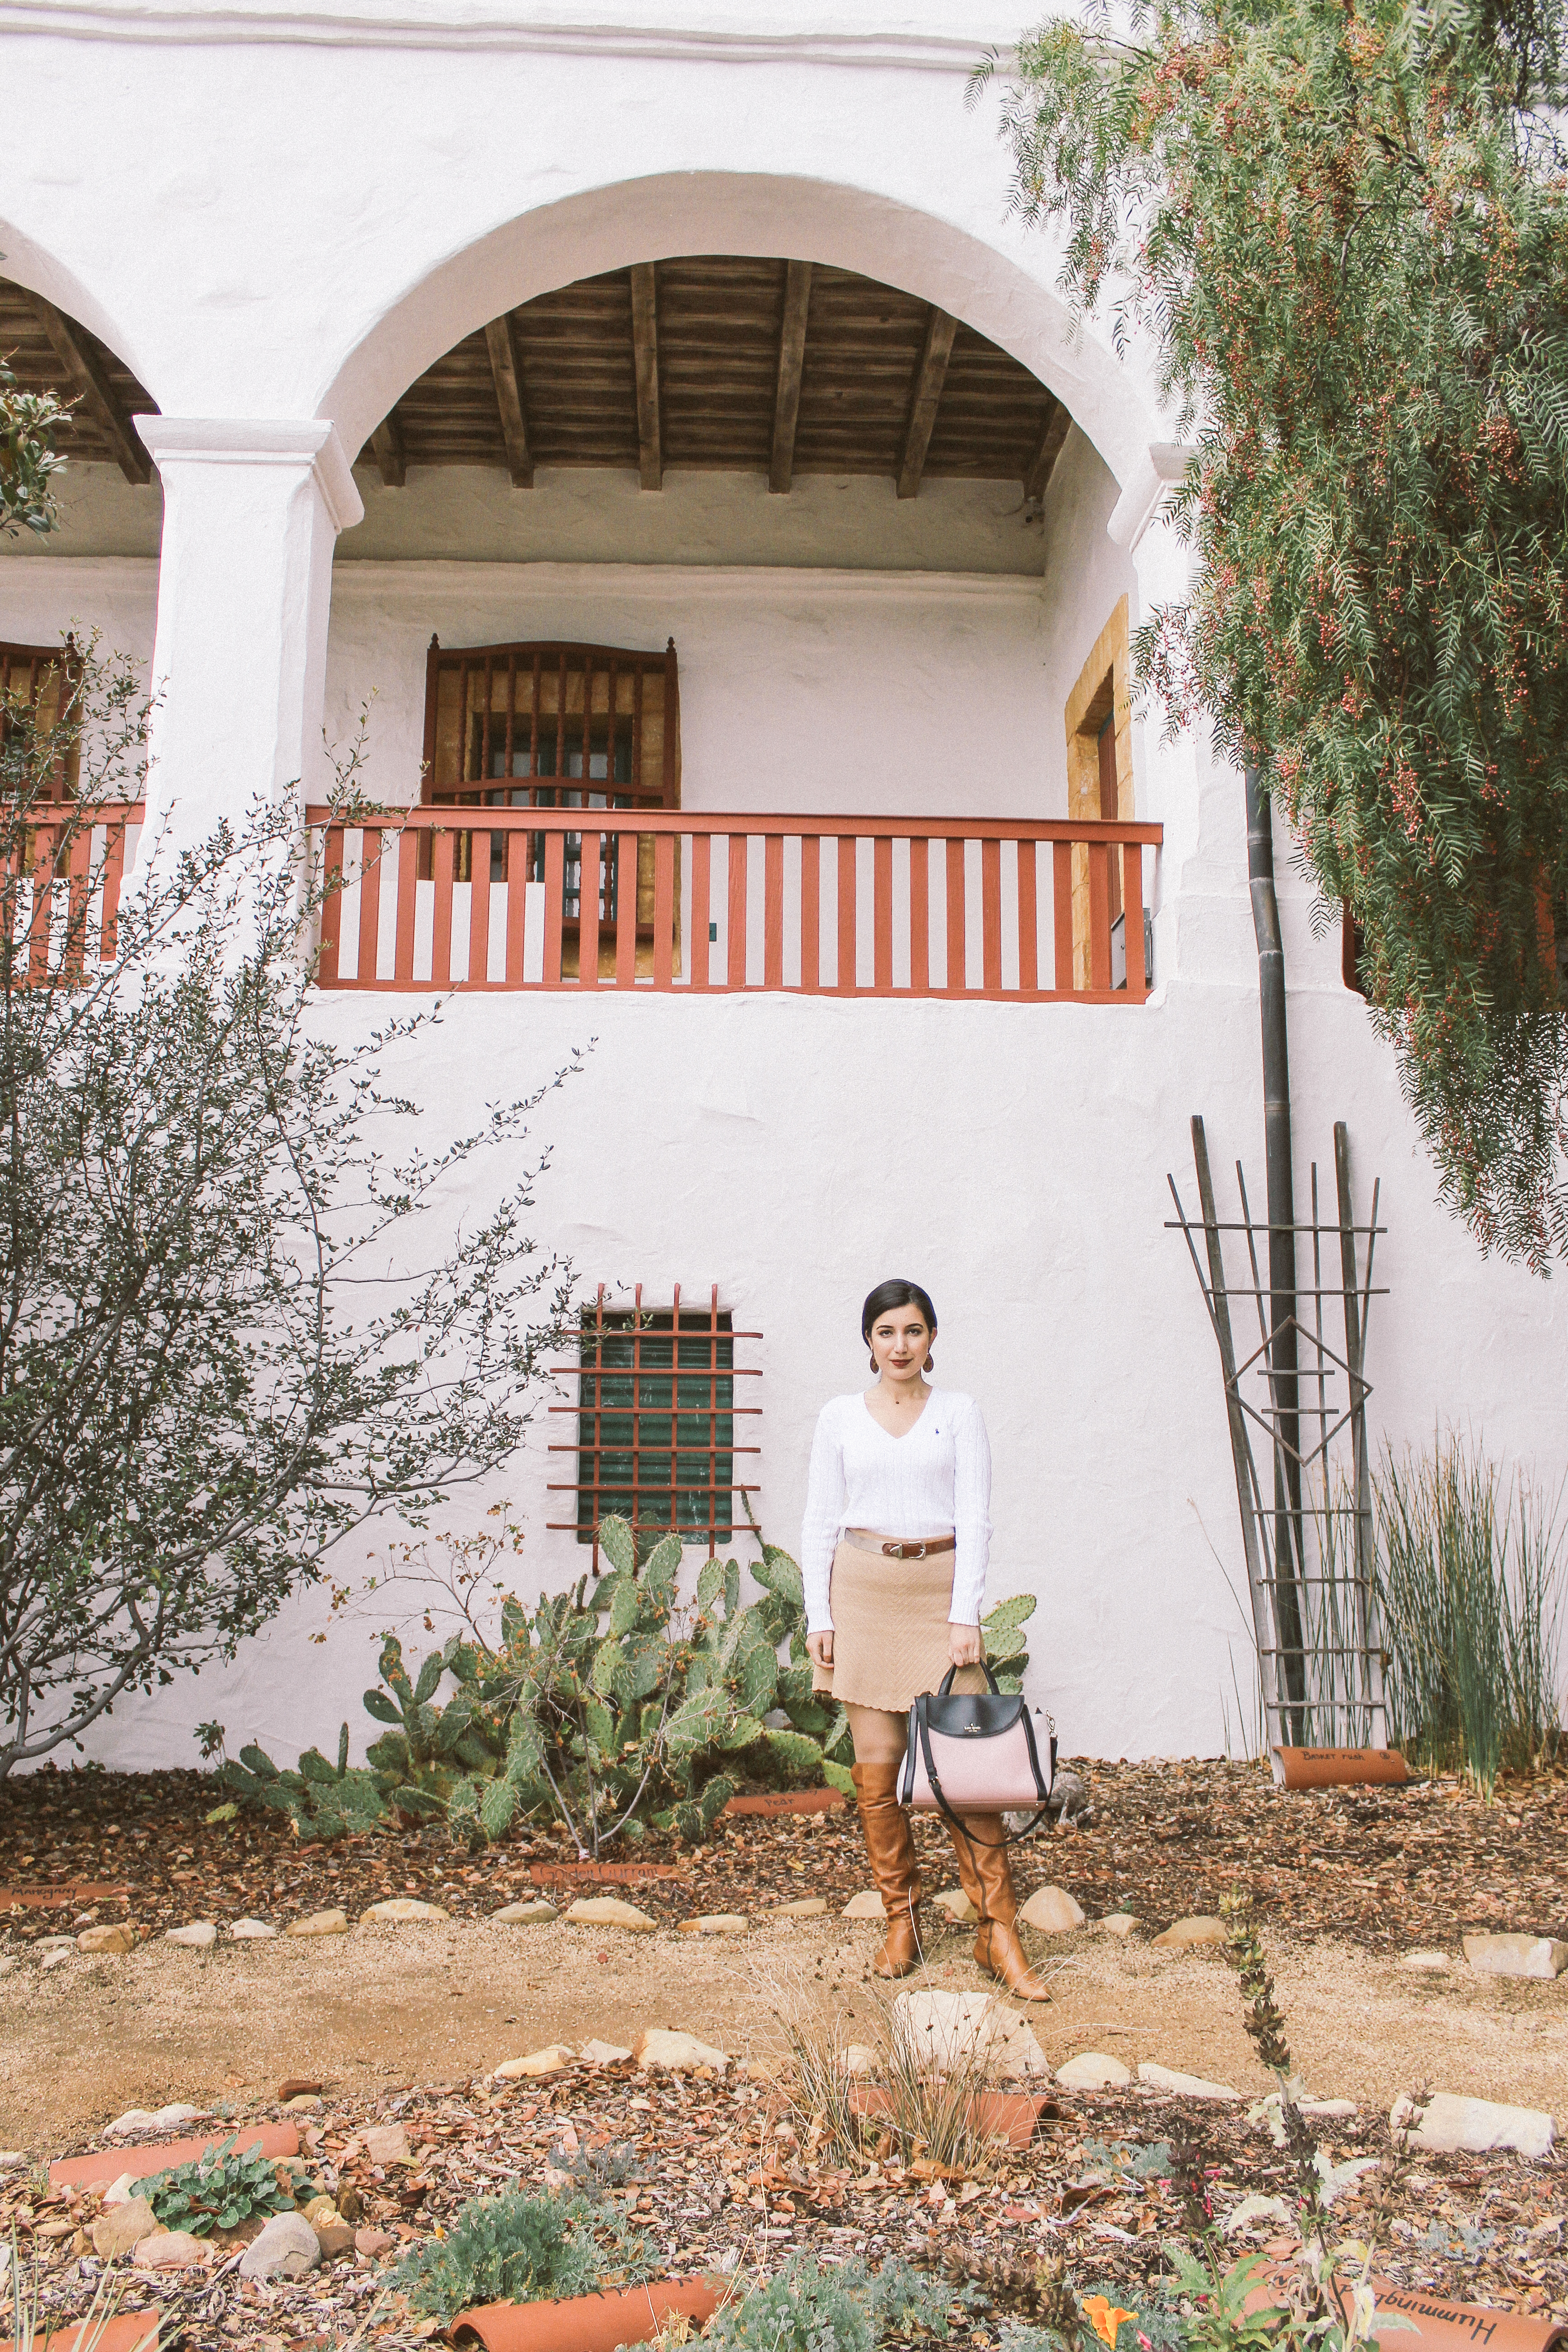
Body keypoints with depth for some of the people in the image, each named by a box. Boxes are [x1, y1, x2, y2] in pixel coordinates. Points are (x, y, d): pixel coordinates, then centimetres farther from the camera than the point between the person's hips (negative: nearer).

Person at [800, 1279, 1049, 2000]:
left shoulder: (959, 1413, 4)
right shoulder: (839, 1418, 7)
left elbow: (975, 1517, -2)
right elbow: (820, 1522, 7)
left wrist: (965, 1616, -10)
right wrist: (819, 1616, -2)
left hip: (939, 1588, -1)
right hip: (862, 1589, 1)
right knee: (877, 1768, 2)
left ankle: (998, 1932, 3)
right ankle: (901, 1922, 15)